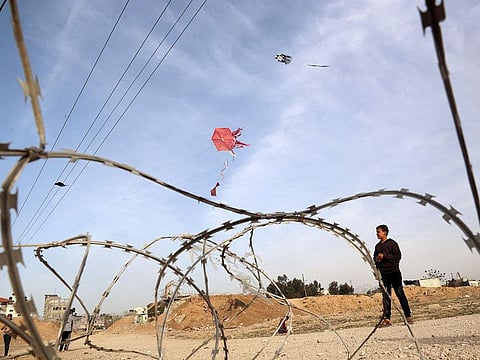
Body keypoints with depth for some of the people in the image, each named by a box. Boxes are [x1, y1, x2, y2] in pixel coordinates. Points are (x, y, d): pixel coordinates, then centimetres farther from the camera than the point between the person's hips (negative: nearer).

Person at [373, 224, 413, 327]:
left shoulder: (392, 243, -2)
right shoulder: (377, 246, 14)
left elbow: (398, 256, -10)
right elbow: (375, 258, 23)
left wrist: (384, 256, -15)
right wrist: (376, 260, 0)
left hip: (394, 272, -5)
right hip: (383, 274, 5)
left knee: (400, 294, 0)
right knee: (386, 297, 4)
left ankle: (408, 316, 8)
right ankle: (387, 319, 5)